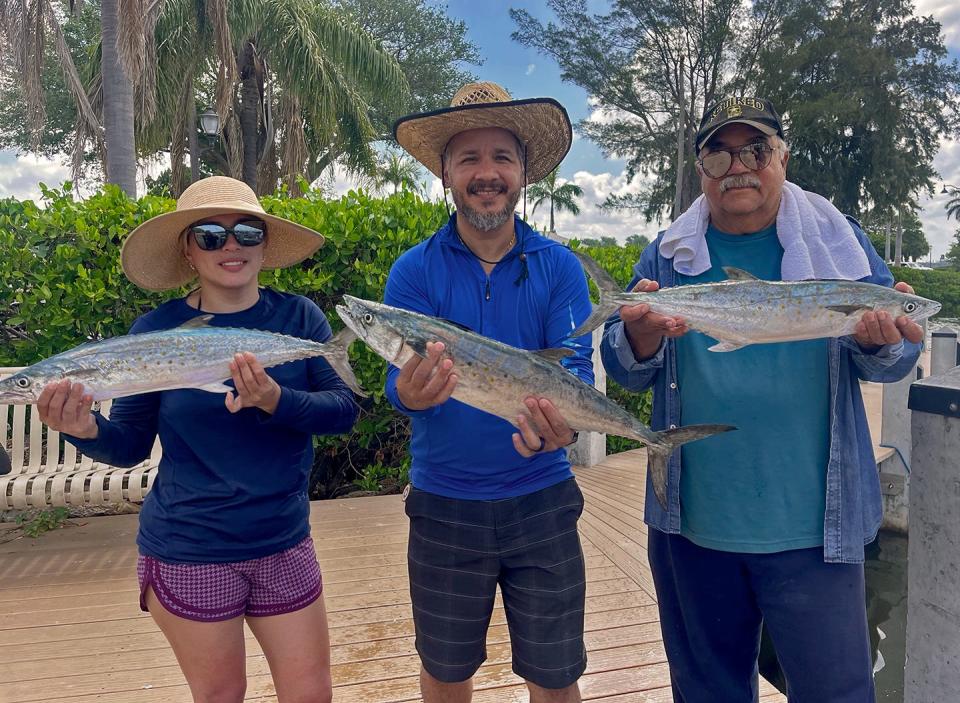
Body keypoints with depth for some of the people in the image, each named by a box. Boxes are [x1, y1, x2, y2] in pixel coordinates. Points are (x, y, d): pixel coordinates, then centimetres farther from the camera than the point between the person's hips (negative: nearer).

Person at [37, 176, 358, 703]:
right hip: (188, 555, -1)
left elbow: (344, 408, -11)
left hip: (284, 546, 2)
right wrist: (87, 431, -23)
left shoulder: (297, 316, -4)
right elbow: (131, 445, -2)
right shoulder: (156, 332, -7)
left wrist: (277, 402, -28)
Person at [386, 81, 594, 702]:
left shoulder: (559, 267, -3)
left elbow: (576, 369, -12)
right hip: (444, 505, 0)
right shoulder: (415, 270, -6)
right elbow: (398, 382, -14)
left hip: (542, 501, 0)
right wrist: (413, 392, -38)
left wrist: (561, 422, -34)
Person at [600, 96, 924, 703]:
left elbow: (887, 364, 2)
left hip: (812, 529, -1)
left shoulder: (836, 241, 2)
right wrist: (643, 336, -25)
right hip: (691, 523, 2)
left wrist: (882, 340, -23)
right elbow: (623, 368, -1)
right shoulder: (669, 255, 3)